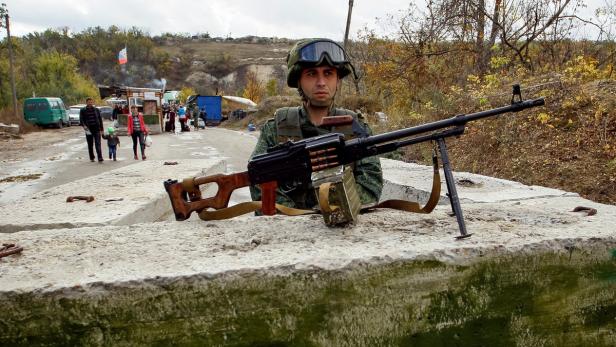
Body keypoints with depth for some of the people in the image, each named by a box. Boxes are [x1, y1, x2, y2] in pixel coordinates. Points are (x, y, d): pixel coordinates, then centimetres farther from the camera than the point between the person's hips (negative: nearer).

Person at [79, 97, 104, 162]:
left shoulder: (96, 110, 9)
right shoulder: (83, 111, 4)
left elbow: (100, 119, 12)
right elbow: (81, 120, -3)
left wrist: (101, 129, 8)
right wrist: (84, 125, -22)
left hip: (96, 129, -1)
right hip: (88, 130, 1)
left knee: (98, 144, -11)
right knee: (90, 144, 10)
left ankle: (100, 158, -18)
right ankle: (91, 158, 23)